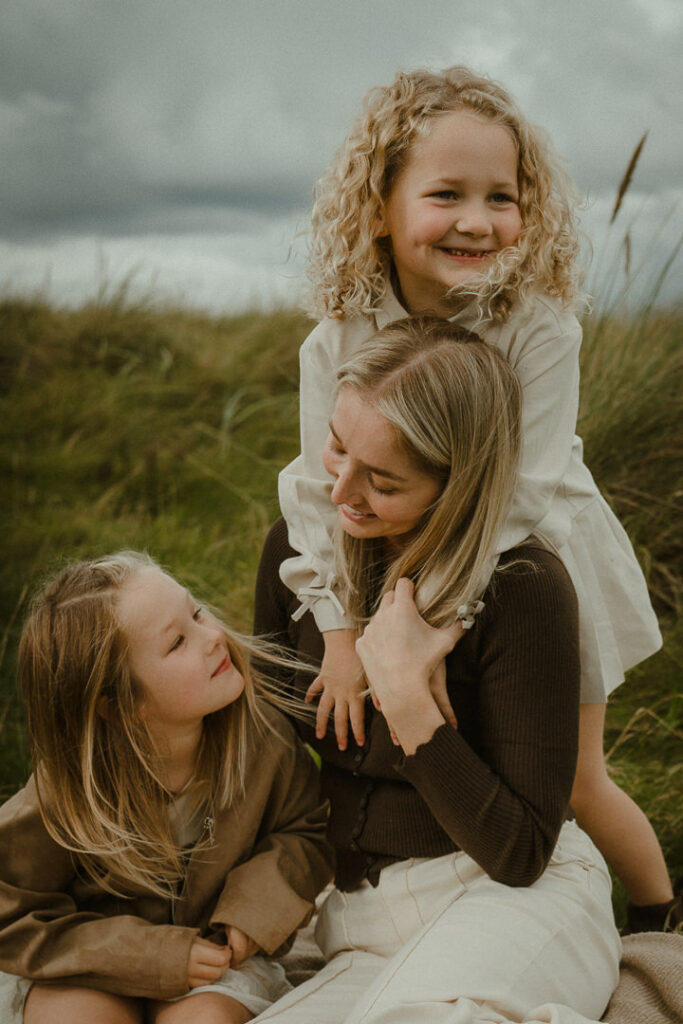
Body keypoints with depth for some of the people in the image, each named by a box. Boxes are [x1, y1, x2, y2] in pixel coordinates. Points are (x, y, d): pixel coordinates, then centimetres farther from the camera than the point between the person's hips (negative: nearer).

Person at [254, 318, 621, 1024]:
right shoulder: (296, 550, 1)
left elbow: (520, 853, -14)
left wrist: (408, 699, -21)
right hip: (363, 927, 6)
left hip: (520, 904, -6)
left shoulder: (523, 588, -16)